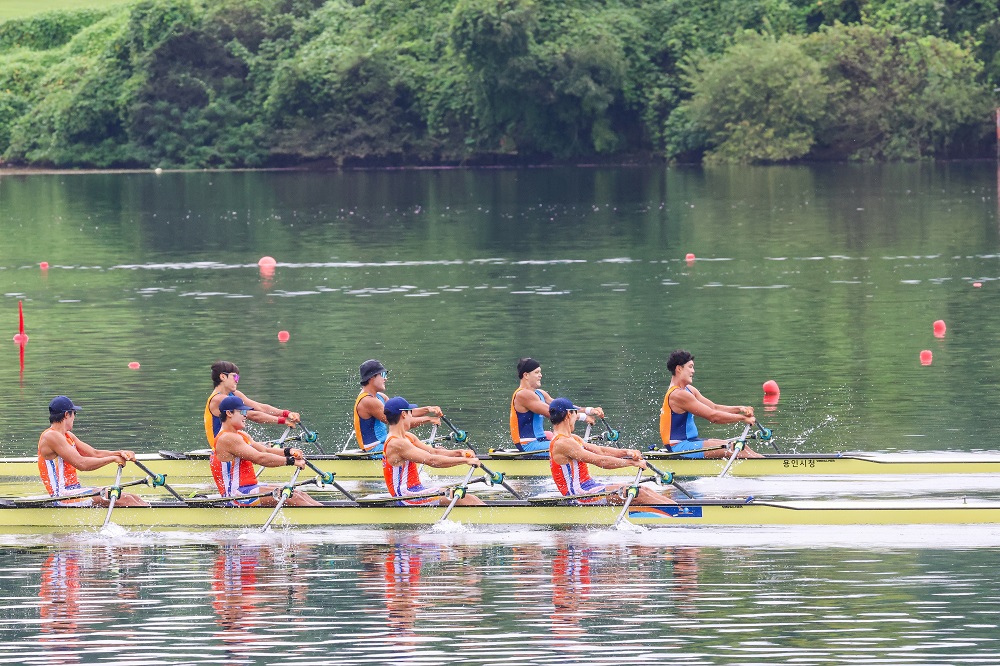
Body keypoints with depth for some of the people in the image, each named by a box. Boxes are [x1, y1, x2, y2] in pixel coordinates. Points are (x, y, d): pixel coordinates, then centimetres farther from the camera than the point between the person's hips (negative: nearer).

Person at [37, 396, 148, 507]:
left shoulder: (68, 436, 19)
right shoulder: (51, 437, -13)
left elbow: (95, 453, 19)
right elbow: (81, 464, -20)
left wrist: (119, 453, 1)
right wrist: (113, 459, -11)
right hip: (63, 497, -10)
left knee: (133, 498, 0)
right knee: (123, 500, -20)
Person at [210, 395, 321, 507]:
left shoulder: (241, 435, 18)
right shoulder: (227, 439, -16)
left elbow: (264, 450, 13)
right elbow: (259, 458, -22)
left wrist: (288, 451, -6)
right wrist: (291, 461, -20)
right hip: (238, 496, -10)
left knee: (298, 494, 2)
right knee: (292, 498, -17)